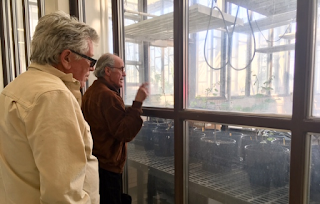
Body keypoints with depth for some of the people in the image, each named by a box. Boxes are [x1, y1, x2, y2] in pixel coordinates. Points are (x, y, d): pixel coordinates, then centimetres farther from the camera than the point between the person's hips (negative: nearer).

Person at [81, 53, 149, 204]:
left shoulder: (90, 93, 11)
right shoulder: (108, 96, -21)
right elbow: (125, 133, -24)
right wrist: (138, 102, -24)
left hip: (93, 161, 10)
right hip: (107, 166, -10)